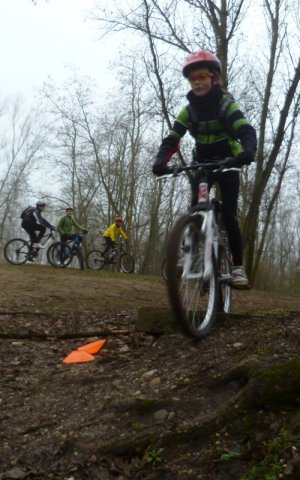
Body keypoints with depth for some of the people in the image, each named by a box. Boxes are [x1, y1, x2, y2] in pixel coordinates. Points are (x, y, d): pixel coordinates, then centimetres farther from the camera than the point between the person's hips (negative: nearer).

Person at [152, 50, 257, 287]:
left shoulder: (227, 104, -14)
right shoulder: (188, 111, -4)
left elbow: (247, 131, -30)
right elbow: (171, 139, -14)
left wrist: (248, 152, -54)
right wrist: (161, 161, -36)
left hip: (227, 165, -3)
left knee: (229, 216, -13)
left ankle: (238, 266, -6)